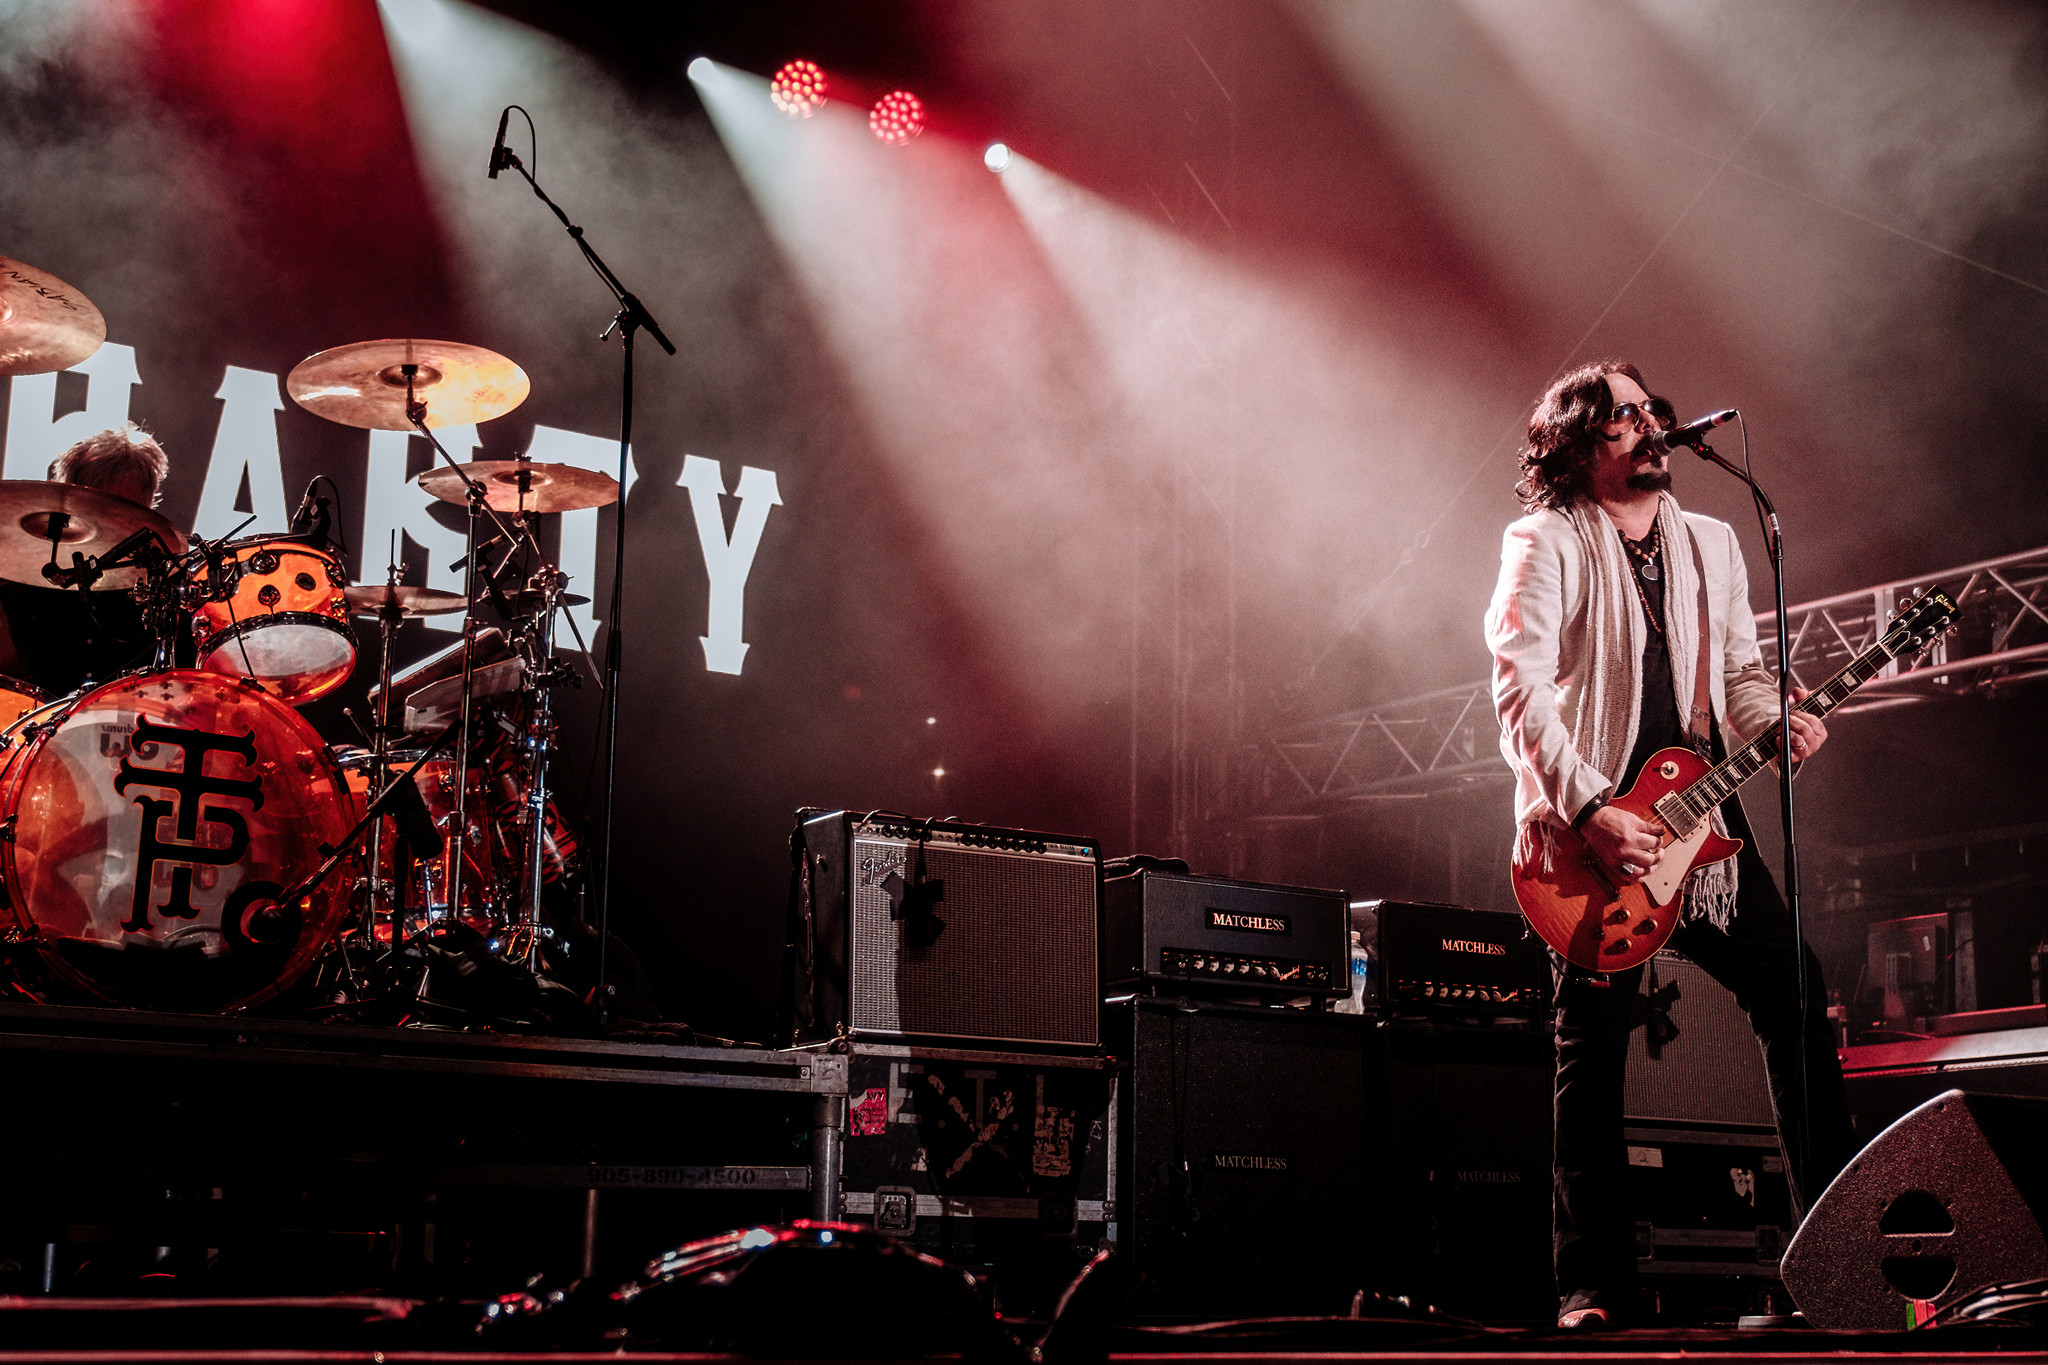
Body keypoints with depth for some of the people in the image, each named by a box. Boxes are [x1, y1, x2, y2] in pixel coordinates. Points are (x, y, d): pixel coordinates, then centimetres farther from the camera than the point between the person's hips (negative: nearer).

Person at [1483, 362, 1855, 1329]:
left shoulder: (1712, 543, 17)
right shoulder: (1546, 543, -3)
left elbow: (1739, 671, 19)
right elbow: (1519, 688, -13)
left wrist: (1779, 722, -5)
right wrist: (1592, 811, -21)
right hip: (1585, 827, -5)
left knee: (1798, 998, 1)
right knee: (1593, 1048, -4)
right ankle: (1592, 1285, 3)